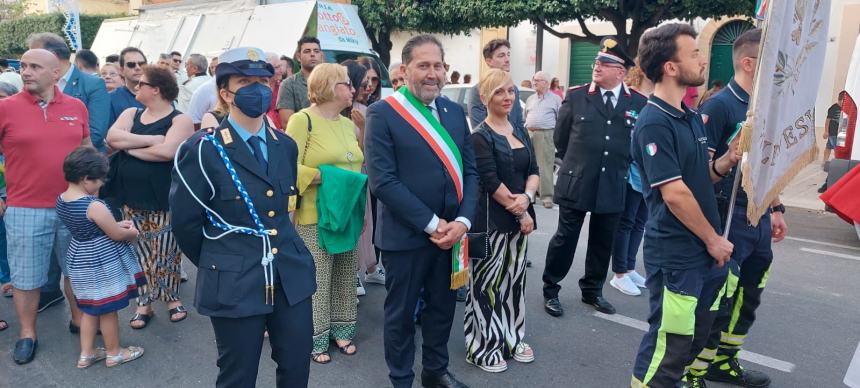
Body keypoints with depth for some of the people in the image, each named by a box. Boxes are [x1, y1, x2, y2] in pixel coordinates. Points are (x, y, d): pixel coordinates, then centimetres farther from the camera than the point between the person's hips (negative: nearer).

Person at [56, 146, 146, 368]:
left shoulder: (61, 200, 0)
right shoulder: (94, 206, -26)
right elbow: (117, 235, -16)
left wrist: (117, 225, 7)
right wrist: (133, 232, 4)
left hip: (79, 260, 8)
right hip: (102, 264, -8)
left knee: (89, 309, 20)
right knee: (108, 310, 9)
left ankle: (85, 355, 30)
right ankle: (114, 354, 25)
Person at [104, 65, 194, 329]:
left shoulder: (180, 120, -6)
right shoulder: (130, 114, 11)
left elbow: (168, 151, -23)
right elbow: (112, 138, -7)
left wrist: (130, 147, -10)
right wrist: (151, 140, -16)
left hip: (163, 199, -5)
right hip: (131, 198, 5)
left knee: (165, 252, 5)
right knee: (139, 252, 10)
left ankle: (172, 298, 23)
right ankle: (144, 303, 21)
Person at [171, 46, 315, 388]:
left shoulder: (285, 145, 7)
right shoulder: (202, 150, -11)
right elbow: (185, 222, -5)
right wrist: (217, 262, 6)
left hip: (292, 276, 5)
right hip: (234, 283, -5)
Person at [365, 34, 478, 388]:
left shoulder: (455, 112, 7)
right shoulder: (383, 113, -10)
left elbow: (469, 171, 7)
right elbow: (383, 181, -16)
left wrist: (462, 220, -8)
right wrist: (431, 224, -17)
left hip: (451, 232, 5)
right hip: (406, 235, -5)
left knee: (442, 307, 19)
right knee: (401, 313, 12)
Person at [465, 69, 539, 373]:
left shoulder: (520, 131, 11)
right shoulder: (480, 136, -11)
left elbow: (533, 170, 7)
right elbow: (490, 182, -16)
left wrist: (527, 197, -13)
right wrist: (519, 212, -12)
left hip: (519, 216, 7)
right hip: (491, 219, -7)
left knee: (514, 278, 14)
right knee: (487, 283, 1)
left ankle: (511, 338, 29)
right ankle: (483, 347, 14)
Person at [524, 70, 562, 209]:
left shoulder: (555, 99, 4)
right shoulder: (530, 99, 17)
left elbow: (560, 119, 2)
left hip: (546, 134, -5)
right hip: (529, 134, 5)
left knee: (546, 166, -9)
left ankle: (546, 196, -9)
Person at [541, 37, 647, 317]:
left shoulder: (639, 103, -1)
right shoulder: (576, 96, -3)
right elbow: (560, 138, 6)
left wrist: (621, 165, 8)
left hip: (613, 186, 2)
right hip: (575, 183, -2)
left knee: (603, 242, 13)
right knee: (565, 238, 6)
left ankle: (592, 291, 31)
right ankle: (550, 290, 20)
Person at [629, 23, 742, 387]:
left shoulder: (692, 117, 10)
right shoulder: (653, 123, -19)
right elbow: (675, 193, -21)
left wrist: (727, 159, -4)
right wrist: (713, 239, -11)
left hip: (704, 248, 9)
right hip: (675, 252, -9)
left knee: (697, 333, 21)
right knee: (669, 341, 1)